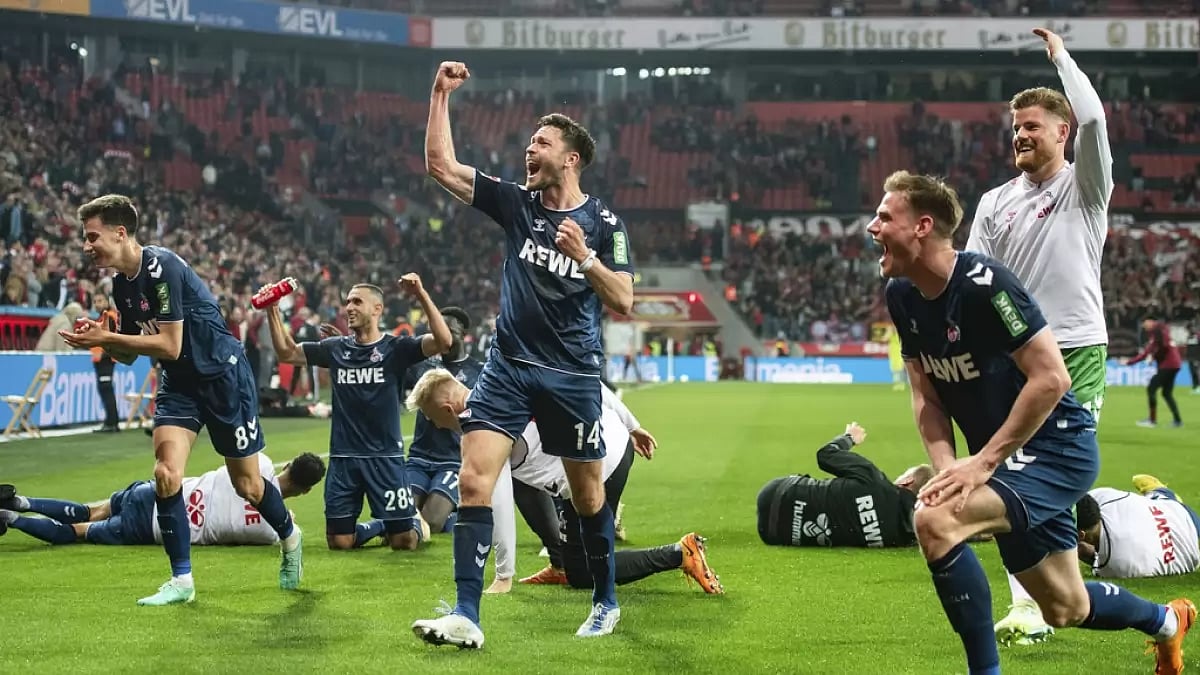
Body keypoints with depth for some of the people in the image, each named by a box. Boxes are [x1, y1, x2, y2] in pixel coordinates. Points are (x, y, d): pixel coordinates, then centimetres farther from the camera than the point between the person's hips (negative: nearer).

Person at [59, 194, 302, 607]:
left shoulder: (162, 267, -24)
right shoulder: (121, 283, 3)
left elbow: (169, 346, -27)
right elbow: (130, 354, 10)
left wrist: (104, 338, -24)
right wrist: (98, 341, -10)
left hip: (224, 376, -7)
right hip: (179, 384, 7)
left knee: (246, 484, 6)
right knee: (166, 473, -12)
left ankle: (289, 538, 36)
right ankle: (182, 581, -3)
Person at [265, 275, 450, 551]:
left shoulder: (396, 348, -4)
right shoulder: (335, 348, 8)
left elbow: (443, 342, -18)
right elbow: (286, 352, 13)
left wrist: (422, 296, -27)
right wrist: (273, 312, 1)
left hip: (386, 457, -3)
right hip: (343, 458, 3)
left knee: (404, 542, -3)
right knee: (338, 542, 3)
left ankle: (414, 524, 32)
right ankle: (377, 526, 32)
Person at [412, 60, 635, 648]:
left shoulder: (602, 223, -2)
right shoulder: (515, 203, 5)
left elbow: (623, 302, -7)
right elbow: (440, 164, 1)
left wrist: (584, 256, -20)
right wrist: (441, 94, -3)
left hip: (573, 374, -2)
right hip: (508, 366, 2)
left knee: (588, 494, 10)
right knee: (473, 481, -13)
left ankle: (605, 602, 31)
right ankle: (466, 617, -14)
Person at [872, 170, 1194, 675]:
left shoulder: (983, 283, -24)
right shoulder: (902, 296, 0)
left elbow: (1051, 378, -26)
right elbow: (926, 395, 7)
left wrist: (982, 462, -25)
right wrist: (947, 468, -10)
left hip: (1056, 448, -9)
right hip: (1001, 458, 9)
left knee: (935, 521, -30)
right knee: (1065, 610, 18)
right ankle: (1167, 621, 49)